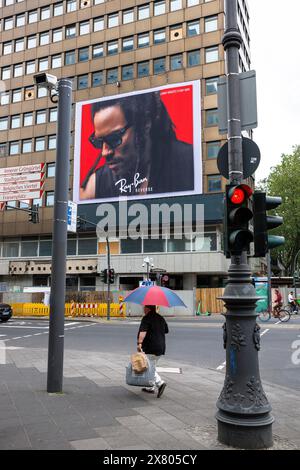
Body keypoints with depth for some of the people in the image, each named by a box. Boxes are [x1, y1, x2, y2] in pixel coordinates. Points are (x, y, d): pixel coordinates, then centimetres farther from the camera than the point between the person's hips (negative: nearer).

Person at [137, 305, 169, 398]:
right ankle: (150, 387, 21)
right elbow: (166, 330, 23)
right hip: (161, 347, 8)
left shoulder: (146, 318, -11)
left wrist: (139, 343, -33)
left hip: (150, 348, -8)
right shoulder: (161, 318, 13)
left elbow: (143, 331, -25)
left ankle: (160, 383, -17)